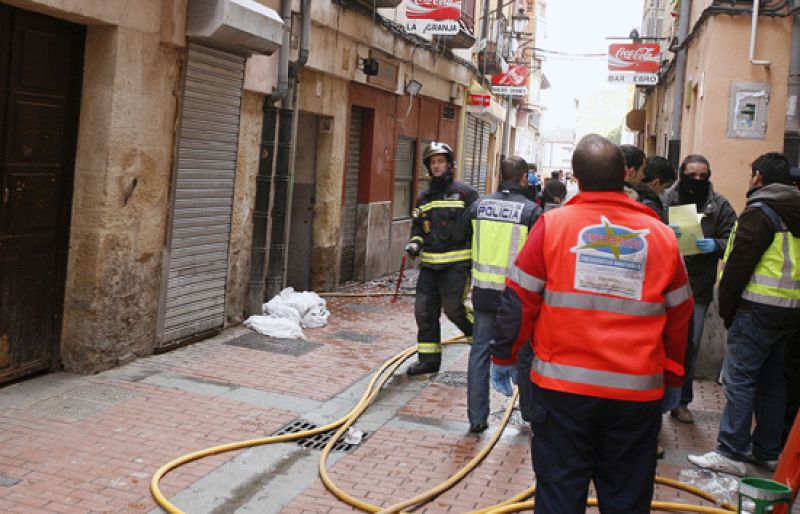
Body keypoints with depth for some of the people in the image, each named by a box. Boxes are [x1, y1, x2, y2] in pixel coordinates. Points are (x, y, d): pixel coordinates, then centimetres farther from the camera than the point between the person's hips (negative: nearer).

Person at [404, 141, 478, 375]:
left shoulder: (464, 193, -2)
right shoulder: (423, 198, 14)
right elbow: (418, 227, 22)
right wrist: (415, 243, 1)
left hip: (456, 262, -6)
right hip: (429, 264, 6)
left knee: (454, 308, -10)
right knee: (424, 310, 4)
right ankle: (428, 359, 14)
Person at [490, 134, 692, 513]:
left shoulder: (552, 225, -5)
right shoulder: (661, 235, 2)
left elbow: (518, 300, -3)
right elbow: (679, 318, 10)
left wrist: (503, 357, 10)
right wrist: (673, 378, 22)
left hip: (562, 385, -1)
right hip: (637, 391, 2)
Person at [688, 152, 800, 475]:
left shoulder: (759, 212, -10)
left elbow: (739, 264, -14)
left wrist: (726, 308, -4)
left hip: (758, 309, -9)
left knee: (739, 379, -6)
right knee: (772, 379, 14)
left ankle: (731, 453, -6)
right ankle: (767, 451, 21)